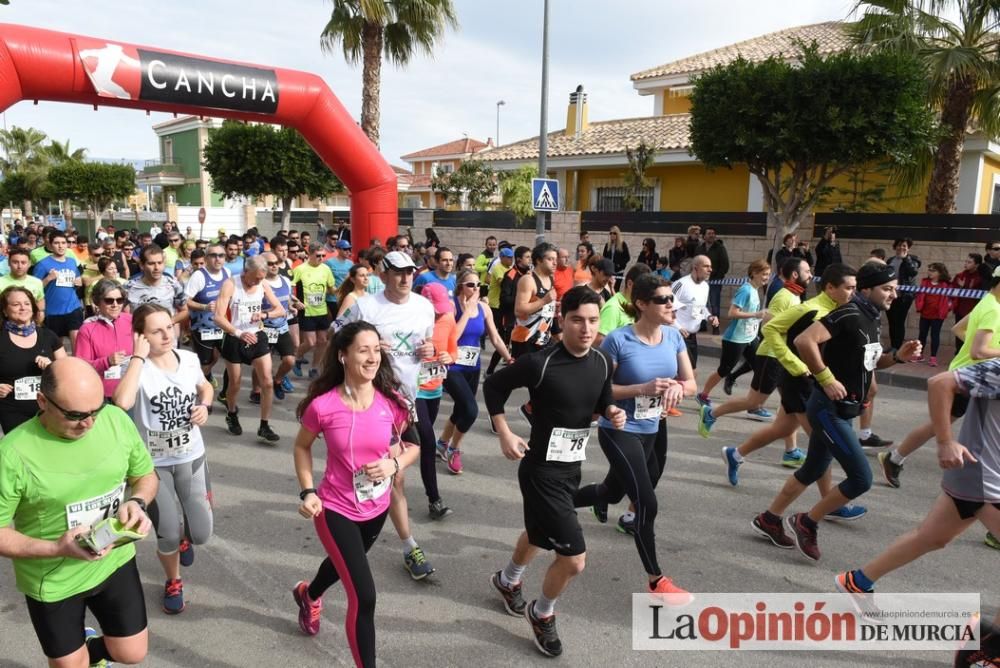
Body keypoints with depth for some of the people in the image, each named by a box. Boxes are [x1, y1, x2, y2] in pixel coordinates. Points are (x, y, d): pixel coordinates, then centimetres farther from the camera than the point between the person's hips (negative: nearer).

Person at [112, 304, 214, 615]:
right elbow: (122, 401, -40)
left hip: (191, 457, 3)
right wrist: (139, 356, -33)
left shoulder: (190, 359, -6)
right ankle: (173, 583, 34)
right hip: (154, 463, -3)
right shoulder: (137, 367, -18)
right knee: (168, 536, 0)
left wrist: (205, 406, -6)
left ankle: (185, 535, 41)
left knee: (201, 534, 1)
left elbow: (205, 387, 16)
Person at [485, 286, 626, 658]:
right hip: (541, 470, -7)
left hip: (572, 466, 7)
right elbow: (493, 387, -10)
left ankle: (507, 581, 59)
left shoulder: (602, 363, -4)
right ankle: (542, 614, 24)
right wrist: (504, 435, -15)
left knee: (540, 534, 29)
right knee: (574, 559, -7)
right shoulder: (540, 363, -23)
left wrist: (612, 413, -9)